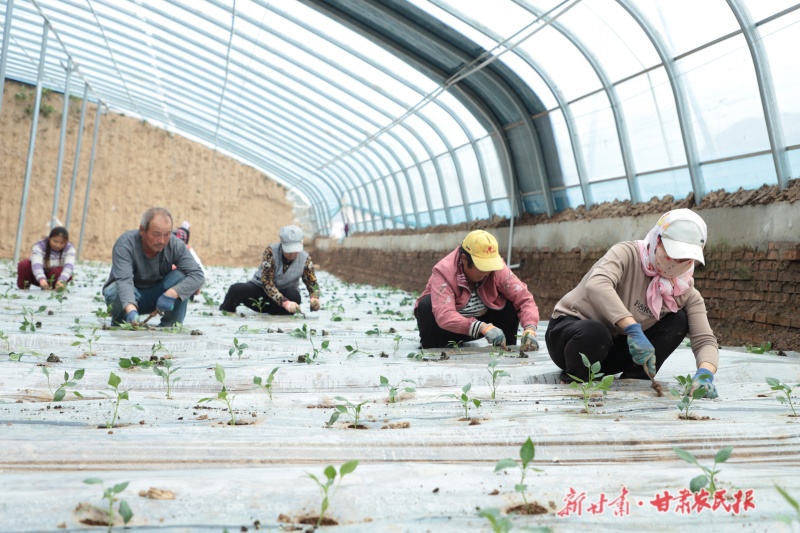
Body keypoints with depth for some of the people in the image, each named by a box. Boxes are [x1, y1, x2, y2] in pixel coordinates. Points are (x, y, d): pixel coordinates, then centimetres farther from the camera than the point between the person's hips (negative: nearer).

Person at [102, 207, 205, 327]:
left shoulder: (176, 245, -19)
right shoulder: (125, 243, -27)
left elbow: (197, 275, -28)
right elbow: (123, 280, -40)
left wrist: (171, 294, -44)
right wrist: (131, 310, -58)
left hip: (157, 298, 2)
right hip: (127, 299, -2)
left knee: (180, 276, -26)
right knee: (115, 291, -36)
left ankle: (170, 326, -13)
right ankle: (119, 322, -4)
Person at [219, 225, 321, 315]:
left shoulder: (305, 259, -14)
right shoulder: (271, 251, -22)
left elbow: (312, 283, -4)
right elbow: (267, 282, -29)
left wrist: (314, 298, -29)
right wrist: (285, 302, -43)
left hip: (285, 293, 2)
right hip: (261, 288, -1)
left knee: (294, 296, -34)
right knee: (236, 290, -29)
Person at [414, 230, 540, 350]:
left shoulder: (497, 268, -20)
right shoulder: (444, 272, -31)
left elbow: (524, 298, -22)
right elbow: (444, 316, -44)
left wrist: (530, 329, -41)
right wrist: (482, 327, -55)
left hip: (480, 319, 3)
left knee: (511, 302, -21)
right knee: (427, 305, -34)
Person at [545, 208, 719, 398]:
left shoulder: (686, 292, -8)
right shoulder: (627, 254, -23)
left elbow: (705, 340, -16)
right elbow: (596, 285, -43)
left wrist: (705, 373, -38)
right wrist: (633, 329, -52)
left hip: (613, 349, 5)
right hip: (569, 331, -4)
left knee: (678, 320, -11)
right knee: (594, 331, -40)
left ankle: (634, 379, -7)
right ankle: (573, 378, -10)